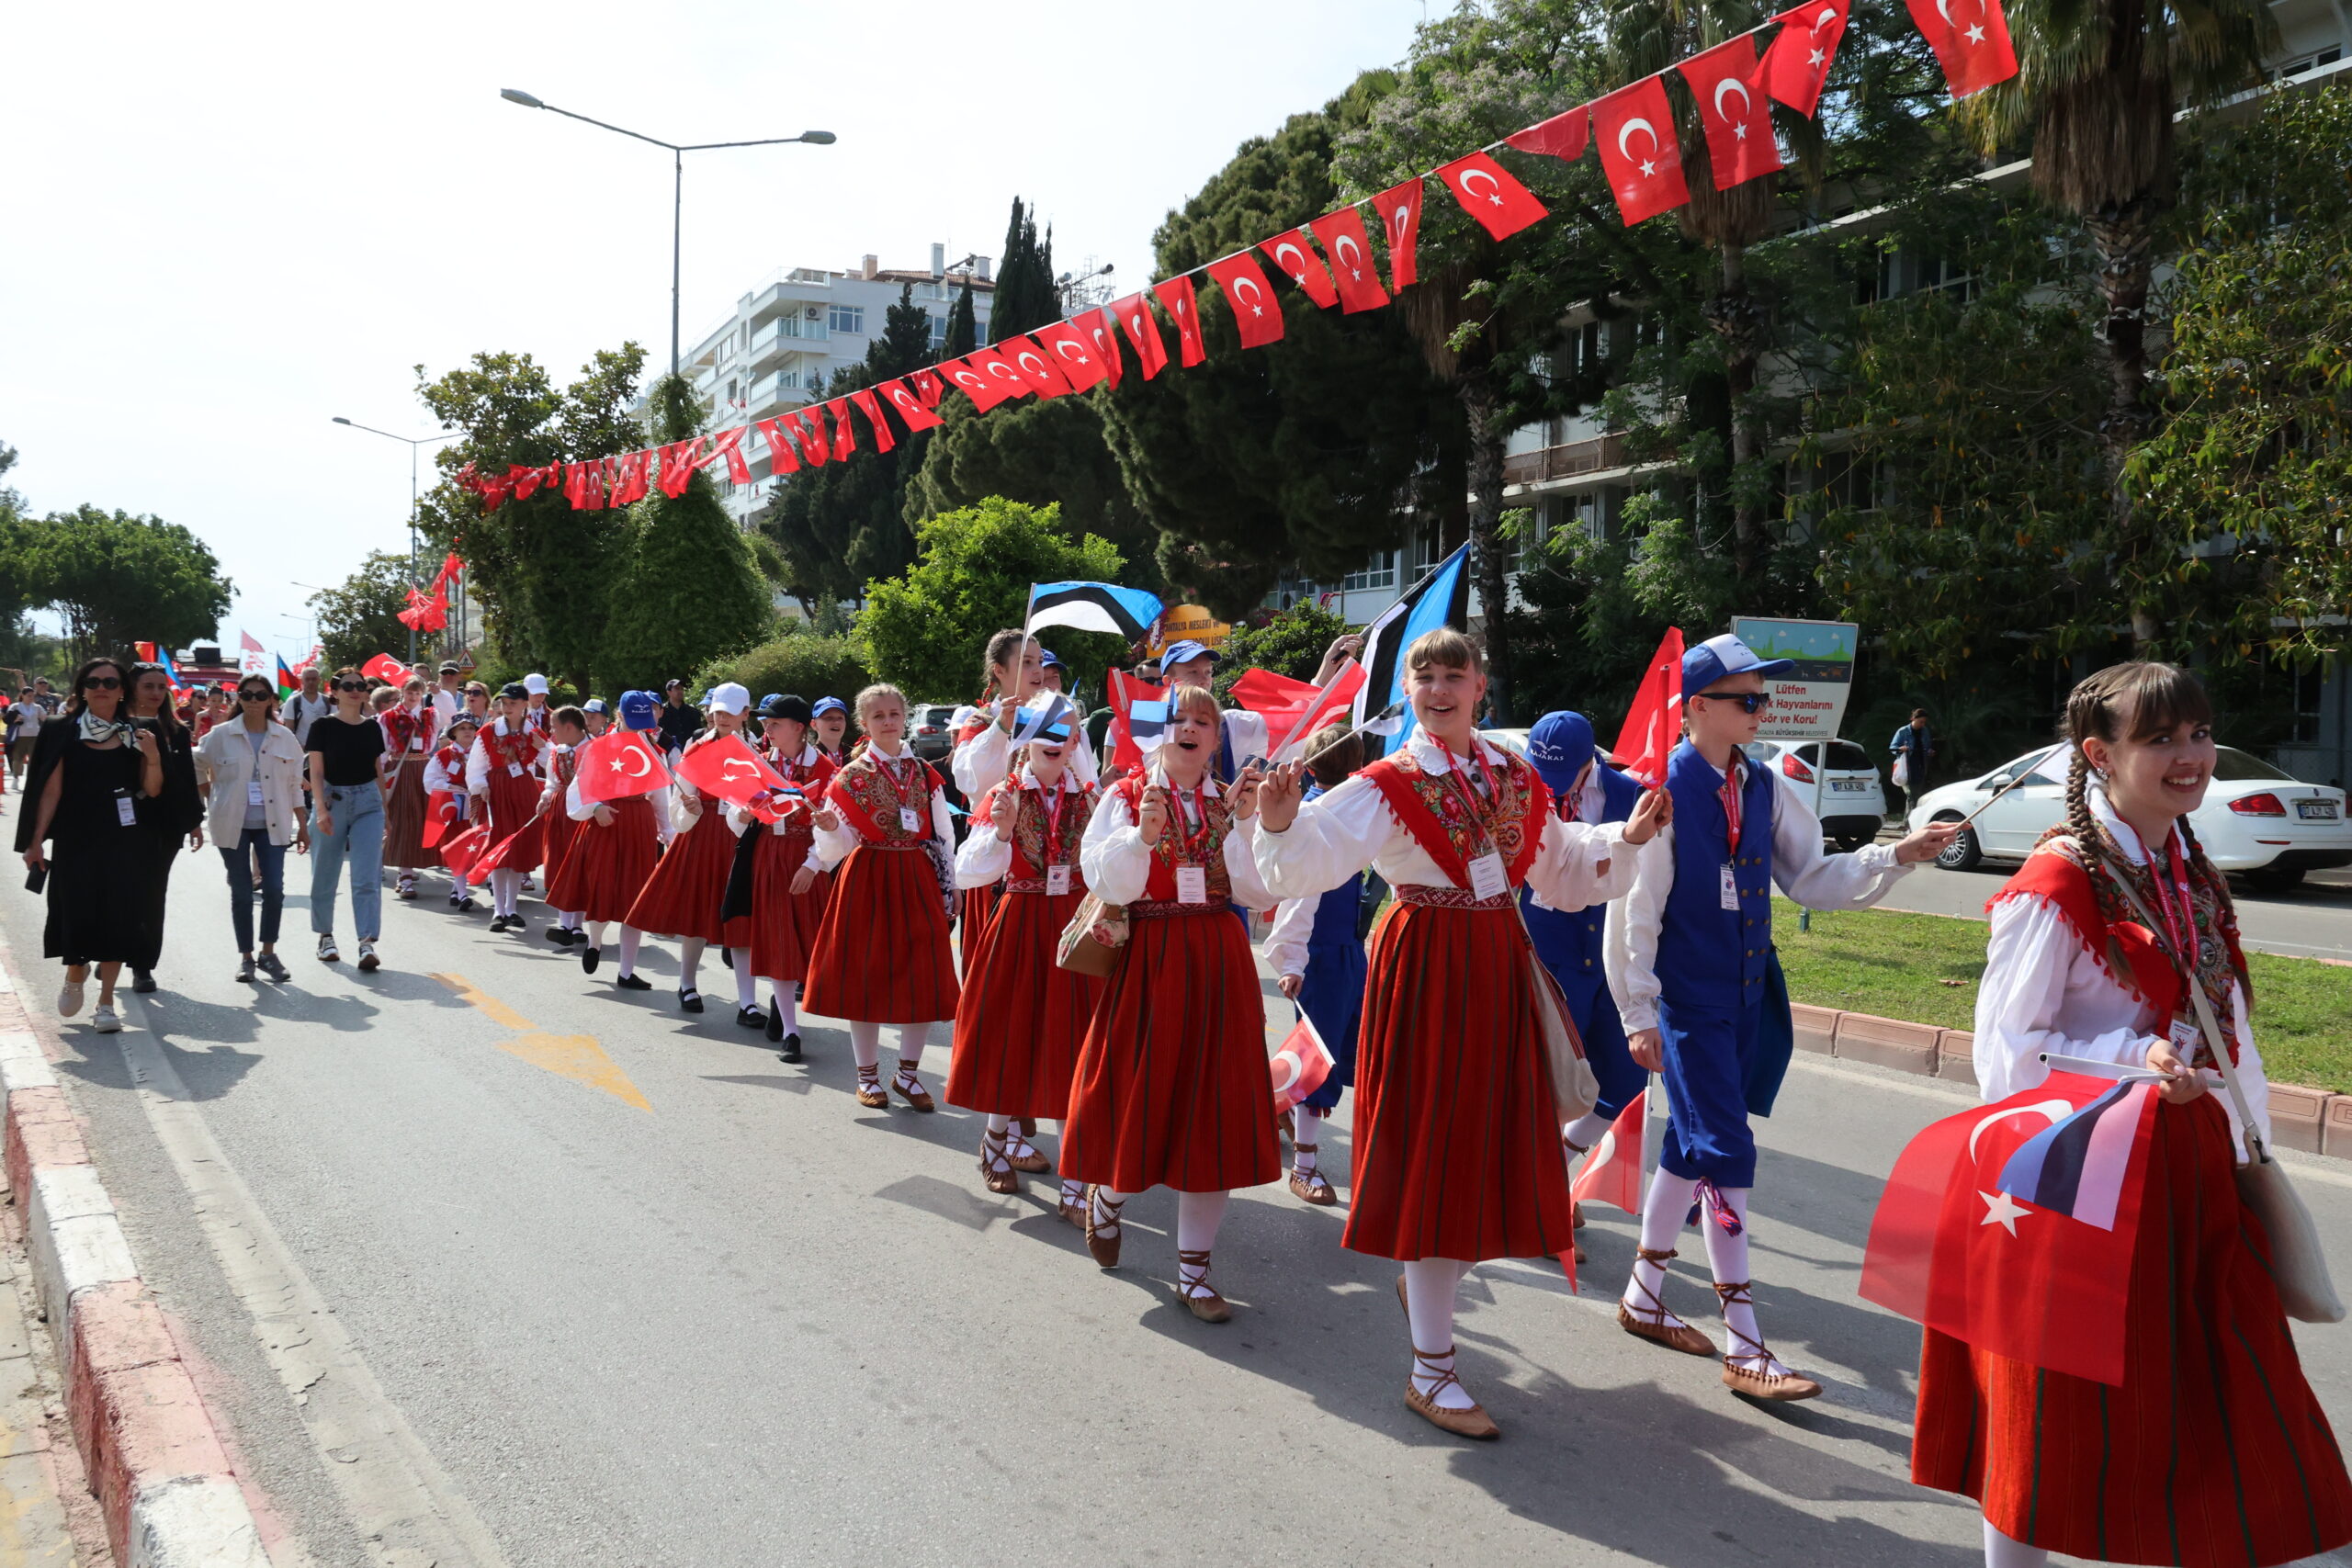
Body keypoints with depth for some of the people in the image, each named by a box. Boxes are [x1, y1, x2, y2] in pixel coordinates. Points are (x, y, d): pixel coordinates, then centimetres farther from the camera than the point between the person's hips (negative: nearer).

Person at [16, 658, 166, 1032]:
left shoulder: (136, 735, 5)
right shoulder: (64, 732, 0)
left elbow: (152, 791, 4)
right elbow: (51, 790, -1)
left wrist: (153, 758, -14)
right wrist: (36, 840, -6)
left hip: (123, 840, 1)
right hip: (75, 839, -1)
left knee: (116, 917, 0)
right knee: (76, 914, 0)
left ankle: (106, 1002, 11)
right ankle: (75, 975, 32)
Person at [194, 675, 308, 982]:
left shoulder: (285, 738, 4)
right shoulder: (222, 736, 0)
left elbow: (294, 784, 9)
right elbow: (197, 767, 14)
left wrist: (302, 825, 8)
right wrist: (211, 797, 9)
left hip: (272, 824, 1)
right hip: (233, 825, -1)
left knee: (274, 890, -7)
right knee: (241, 893, 4)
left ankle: (268, 953, 7)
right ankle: (246, 957, 13)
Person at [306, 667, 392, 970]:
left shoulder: (372, 727, 8)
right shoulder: (323, 726, -2)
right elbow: (316, 772, -6)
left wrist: (383, 810, 15)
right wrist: (321, 810, -16)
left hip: (368, 802, 2)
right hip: (333, 800, -2)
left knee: (367, 877, -9)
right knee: (325, 875, 10)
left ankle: (367, 943, -15)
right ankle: (325, 936, 27)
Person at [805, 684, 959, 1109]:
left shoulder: (925, 773, 7)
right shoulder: (851, 776, -1)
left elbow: (944, 834, 11)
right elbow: (838, 849, -4)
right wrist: (830, 829, -26)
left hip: (918, 879, 3)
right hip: (868, 880, -2)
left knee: (924, 978, 1)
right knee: (866, 976, 2)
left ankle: (908, 1073, 17)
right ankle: (868, 1075, 18)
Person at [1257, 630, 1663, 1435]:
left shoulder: (1518, 781, 10)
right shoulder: (1387, 786, -8)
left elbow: (1561, 874, 19)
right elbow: (1307, 863, -21)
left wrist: (1627, 837, 6)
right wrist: (1280, 823, -40)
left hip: (1499, 967, 6)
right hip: (1425, 969, -6)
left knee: (1492, 1150, 11)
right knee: (1433, 1153, -2)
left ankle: (1427, 1275, 42)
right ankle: (1432, 1373, 9)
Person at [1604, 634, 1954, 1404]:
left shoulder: (1762, 788, 6)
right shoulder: (1666, 790, -13)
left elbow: (1812, 878, 10)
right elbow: (1634, 908, -12)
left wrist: (1898, 856, -3)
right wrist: (1638, 1013, -12)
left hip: (1747, 997, 7)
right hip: (1689, 1001, -7)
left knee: (1691, 1147, 15)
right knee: (1726, 1153, -9)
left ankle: (1644, 1295, 31)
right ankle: (1745, 1350, -3)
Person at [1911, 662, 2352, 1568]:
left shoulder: (2195, 878, 9)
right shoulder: (2057, 884, -15)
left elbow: (2229, 1029, 15)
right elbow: (2007, 1049, -16)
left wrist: (2247, 1148, 13)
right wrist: (2136, 1058, -27)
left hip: (2190, 1163, 7)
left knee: (2220, 1403, 11)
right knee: (2064, 1406, 5)